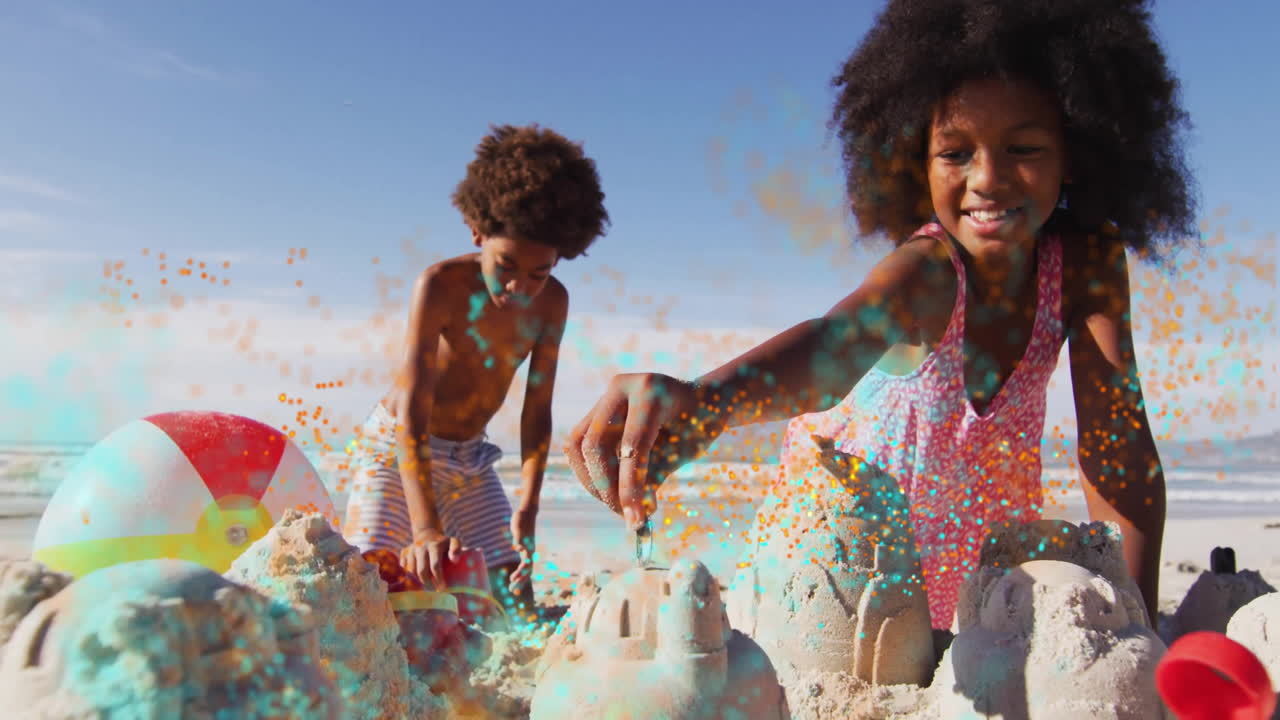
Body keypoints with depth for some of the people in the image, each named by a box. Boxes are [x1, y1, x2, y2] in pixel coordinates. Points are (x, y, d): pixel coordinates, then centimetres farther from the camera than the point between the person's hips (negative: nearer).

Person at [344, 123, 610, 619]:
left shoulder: (552, 303, -11)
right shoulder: (441, 285, -26)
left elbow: (537, 411, -10)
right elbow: (412, 411, -33)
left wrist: (526, 511, -22)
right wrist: (426, 529, -42)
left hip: (471, 459, 5)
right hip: (395, 448, -4)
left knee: (516, 607, 0)